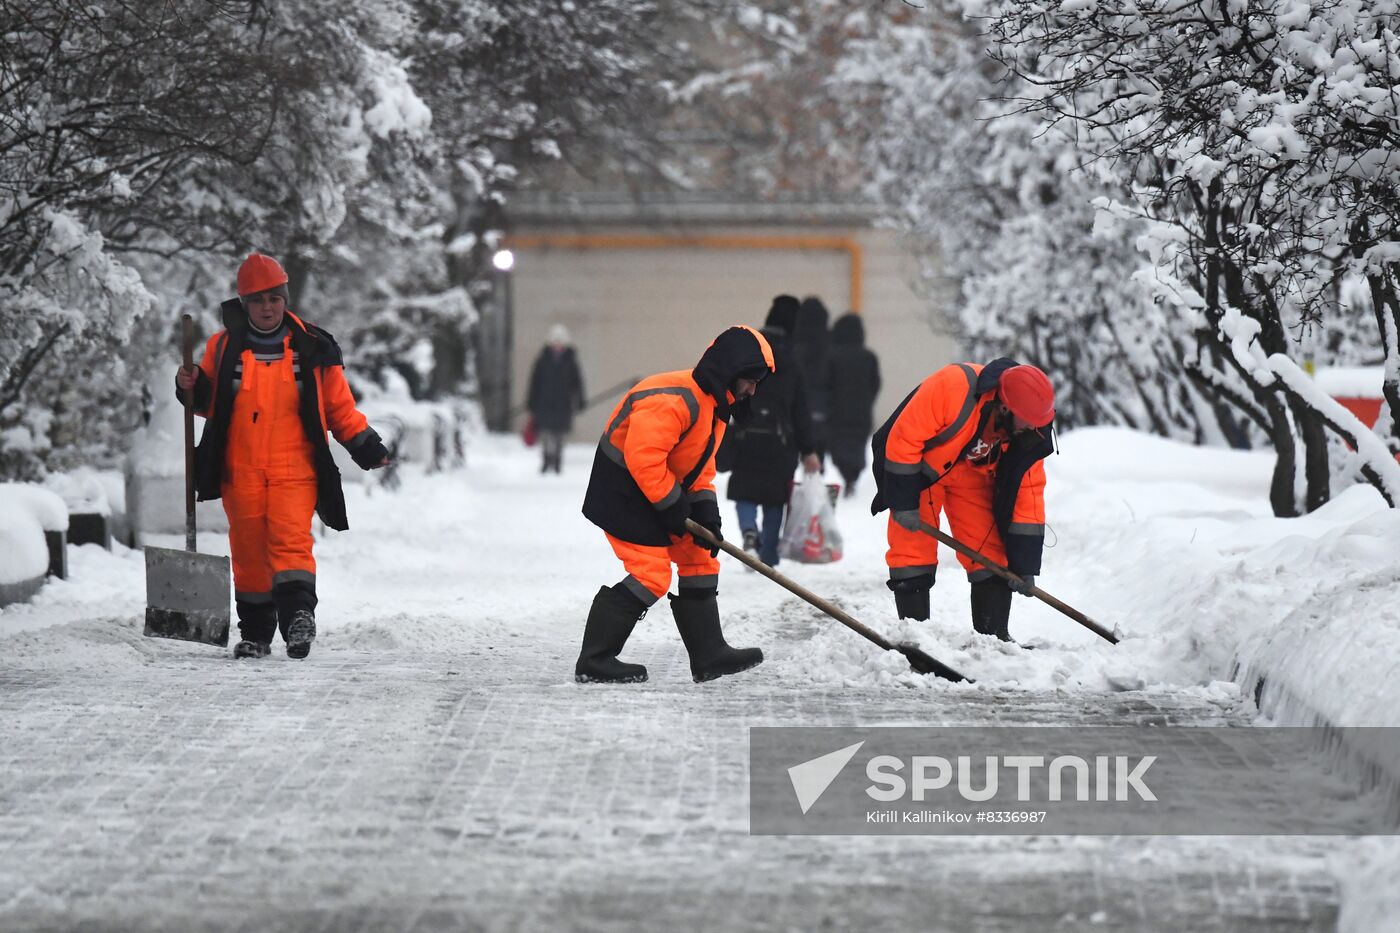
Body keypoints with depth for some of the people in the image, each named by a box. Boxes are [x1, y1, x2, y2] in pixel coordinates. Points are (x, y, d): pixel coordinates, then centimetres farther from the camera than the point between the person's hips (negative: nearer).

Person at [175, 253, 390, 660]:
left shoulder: (312, 349, 5)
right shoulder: (224, 347, 7)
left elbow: (339, 406, 12)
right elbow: (209, 404, 17)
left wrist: (365, 445, 4)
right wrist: (191, 389, -3)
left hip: (294, 469, -1)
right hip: (240, 470, 2)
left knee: (290, 541, -19)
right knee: (248, 550, 4)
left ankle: (297, 614, -28)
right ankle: (255, 633, 13)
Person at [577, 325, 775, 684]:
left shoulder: (714, 405, 9)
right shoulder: (675, 399, -26)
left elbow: (702, 466, 15)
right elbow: (642, 457, -31)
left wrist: (705, 513, 1)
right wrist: (671, 506, -21)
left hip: (660, 494, 11)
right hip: (623, 490, -11)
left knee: (700, 559, 11)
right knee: (651, 574, -13)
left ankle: (709, 655, 18)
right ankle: (594, 662, -7)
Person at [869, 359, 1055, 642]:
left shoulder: (1031, 433, -21)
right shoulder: (951, 387, -39)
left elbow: (1028, 491, -12)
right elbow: (903, 438, -30)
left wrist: (1024, 565, -12)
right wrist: (904, 503, -24)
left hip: (972, 474, 4)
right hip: (918, 465, -4)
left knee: (990, 550, -4)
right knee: (912, 547, -10)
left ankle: (994, 636, 2)